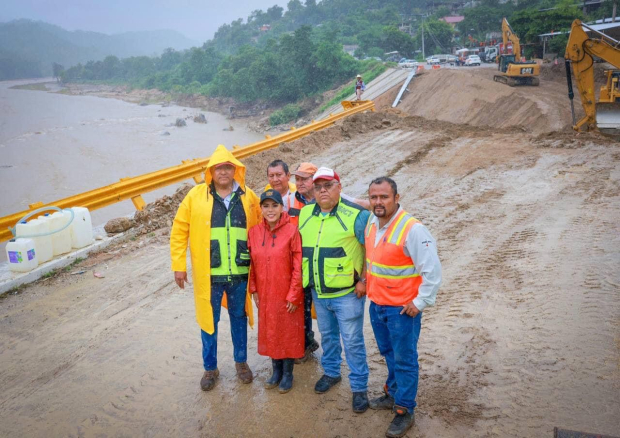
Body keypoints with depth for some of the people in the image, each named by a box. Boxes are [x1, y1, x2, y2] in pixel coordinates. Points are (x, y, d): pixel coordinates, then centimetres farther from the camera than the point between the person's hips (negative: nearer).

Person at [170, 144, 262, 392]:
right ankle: (210, 367, 29)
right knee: (208, 320, 11)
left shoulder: (248, 196, 0)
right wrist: (178, 265, -3)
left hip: (240, 272, 1)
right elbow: (179, 231, -1)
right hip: (208, 274, -1)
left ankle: (241, 361, 36)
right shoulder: (196, 196, -6)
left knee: (239, 317, 17)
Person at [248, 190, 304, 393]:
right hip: (265, 294, 4)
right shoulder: (254, 232, -1)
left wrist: (293, 295, -13)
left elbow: (298, 266, -13)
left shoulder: (292, 231, -14)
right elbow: (252, 264, 6)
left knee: (289, 332, 9)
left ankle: (287, 373, 26)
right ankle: (276, 370, 33)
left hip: (287, 294, -4)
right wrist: (254, 290, 3)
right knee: (269, 332, 15)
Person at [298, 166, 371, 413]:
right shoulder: (305, 213, 4)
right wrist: (305, 276, 14)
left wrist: (364, 280, -15)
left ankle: (359, 387, 17)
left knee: (352, 341, 3)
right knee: (327, 335, 22)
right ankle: (331, 373, 41)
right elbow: (302, 247, 17)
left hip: (346, 292, -5)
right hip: (318, 292, 6)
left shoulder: (356, 215, -15)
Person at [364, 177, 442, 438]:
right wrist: (366, 282, 16)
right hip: (376, 304, 7)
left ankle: (404, 411, 19)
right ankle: (393, 393, 42)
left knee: (404, 360, 5)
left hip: (402, 308, -7)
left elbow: (432, 270, -21)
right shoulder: (371, 223, 0)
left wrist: (420, 303, -18)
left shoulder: (412, 229, -23)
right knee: (388, 353, 23)